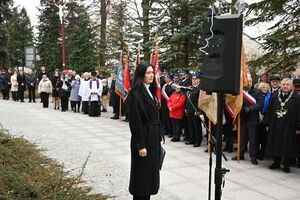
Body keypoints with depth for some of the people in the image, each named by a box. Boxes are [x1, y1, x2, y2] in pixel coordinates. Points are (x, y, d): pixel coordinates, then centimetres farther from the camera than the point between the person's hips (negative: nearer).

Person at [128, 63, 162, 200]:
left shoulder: (151, 91, 10)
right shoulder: (135, 94, -15)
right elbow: (135, 121, -18)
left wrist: (159, 138, 13)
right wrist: (140, 145, -19)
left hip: (154, 137, 8)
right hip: (143, 138, -8)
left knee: (151, 171, 15)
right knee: (142, 173, 4)